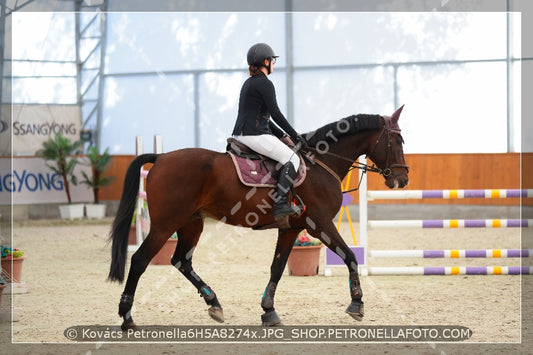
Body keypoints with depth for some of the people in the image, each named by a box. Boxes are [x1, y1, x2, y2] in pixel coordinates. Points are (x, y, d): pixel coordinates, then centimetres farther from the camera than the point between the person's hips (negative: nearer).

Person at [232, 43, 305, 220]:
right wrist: (295, 136, -5)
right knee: (292, 159, -10)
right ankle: (280, 204, -22)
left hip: (239, 135, 10)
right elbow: (276, 114, -14)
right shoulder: (265, 84, -10)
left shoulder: (248, 83, 21)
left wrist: (283, 135, 21)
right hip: (255, 135, -10)